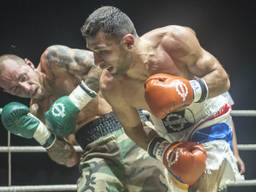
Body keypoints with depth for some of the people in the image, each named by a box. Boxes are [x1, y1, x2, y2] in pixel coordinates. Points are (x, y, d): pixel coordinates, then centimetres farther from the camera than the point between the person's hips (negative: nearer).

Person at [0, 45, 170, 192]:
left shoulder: (53, 58, 1)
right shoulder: (37, 113, 12)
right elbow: (70, 159, 8)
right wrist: (40, 133, -6)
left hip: (128, 131, -3)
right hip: (96, 152, 3)